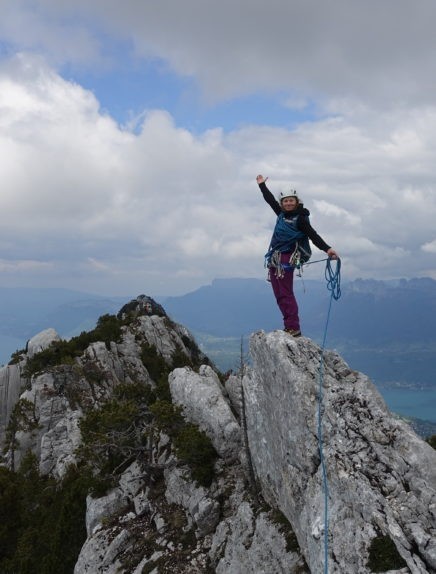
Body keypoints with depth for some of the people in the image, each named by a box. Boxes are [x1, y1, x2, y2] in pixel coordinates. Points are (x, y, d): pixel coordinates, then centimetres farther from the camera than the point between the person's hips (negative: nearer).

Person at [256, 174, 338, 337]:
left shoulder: (300, 219, -5)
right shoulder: (282, 214, 15)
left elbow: (313, 235, -15)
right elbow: (270, 200, 30)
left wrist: (327, 248, -29)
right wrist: (262, 185, 42)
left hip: (286, 259, -8)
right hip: (274, 259, 8)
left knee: (286, 294, -12)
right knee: (279, 295, 5)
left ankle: (294, 328, -12)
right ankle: (289, 326, 6)